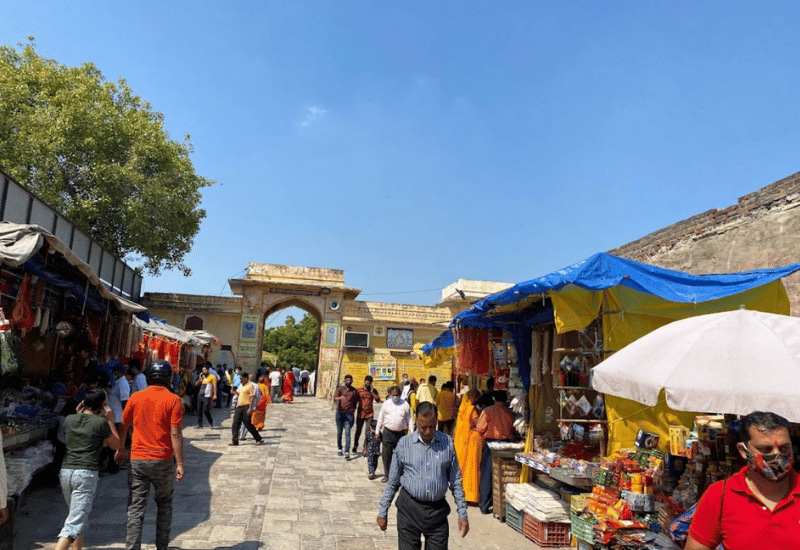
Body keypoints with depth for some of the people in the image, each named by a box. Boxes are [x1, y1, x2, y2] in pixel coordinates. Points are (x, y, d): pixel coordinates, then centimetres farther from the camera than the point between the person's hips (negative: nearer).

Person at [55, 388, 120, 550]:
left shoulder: (69, 419, 8)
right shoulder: (101, 422, -7)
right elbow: (116, 445, 7)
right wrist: (110, 420, 7)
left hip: (65, 471, 7)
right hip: (87, 473, -6)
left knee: (78, 515, 22)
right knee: (76, 522, -6)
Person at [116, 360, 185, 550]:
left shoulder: (136, 397, 1)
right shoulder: (173, 400, -9)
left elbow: (124, 426, 12)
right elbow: (175, 434, -12)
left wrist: (120, 450, 28)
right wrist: (180, 464, -7)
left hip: (137, 460, 2)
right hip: (163, 460, -1)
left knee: (136, 508, 8)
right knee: (164, 504, 17)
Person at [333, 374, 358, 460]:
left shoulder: (354, 391, 7)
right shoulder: (340, 389, 1)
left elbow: (355, 402, 18)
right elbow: (334, 398, -15)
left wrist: (353, 411, 9)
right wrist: (340, 398, -36)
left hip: (349, 414, -1)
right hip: (340, 412, 1)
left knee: (347, 432, -11)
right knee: (339, 432, 11)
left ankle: (347, 452, -15)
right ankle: (339, 448, 30)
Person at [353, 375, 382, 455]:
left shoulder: (373, 390, 4)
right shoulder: (359, 390, 1)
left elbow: (378, 400, -7)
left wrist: (372, 392, -14)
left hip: (370, 414, 0)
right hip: (360, 414, 0)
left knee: (368, 432, -6)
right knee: (358, 431, 8)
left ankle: (365, 449, 3)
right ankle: (355, 446, 29)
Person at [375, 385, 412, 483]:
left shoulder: (405, 405, 5)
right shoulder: (386, 404, 6)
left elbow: (409, 420, 8)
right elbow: (380, 419, 12)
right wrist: (377, 432, 10)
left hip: (401, 433, -1)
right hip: (388, 432, 1)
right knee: (386, 455, 3)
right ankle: (387, 475, 16)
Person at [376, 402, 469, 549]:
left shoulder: (447, 443, 1)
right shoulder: (404, 443, -2)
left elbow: (456, 481, 7)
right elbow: (393, 482, 6)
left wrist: (462, 514, 6)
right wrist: (383, 512, 8)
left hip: (438, 511, 1)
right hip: (409, 509, -1)